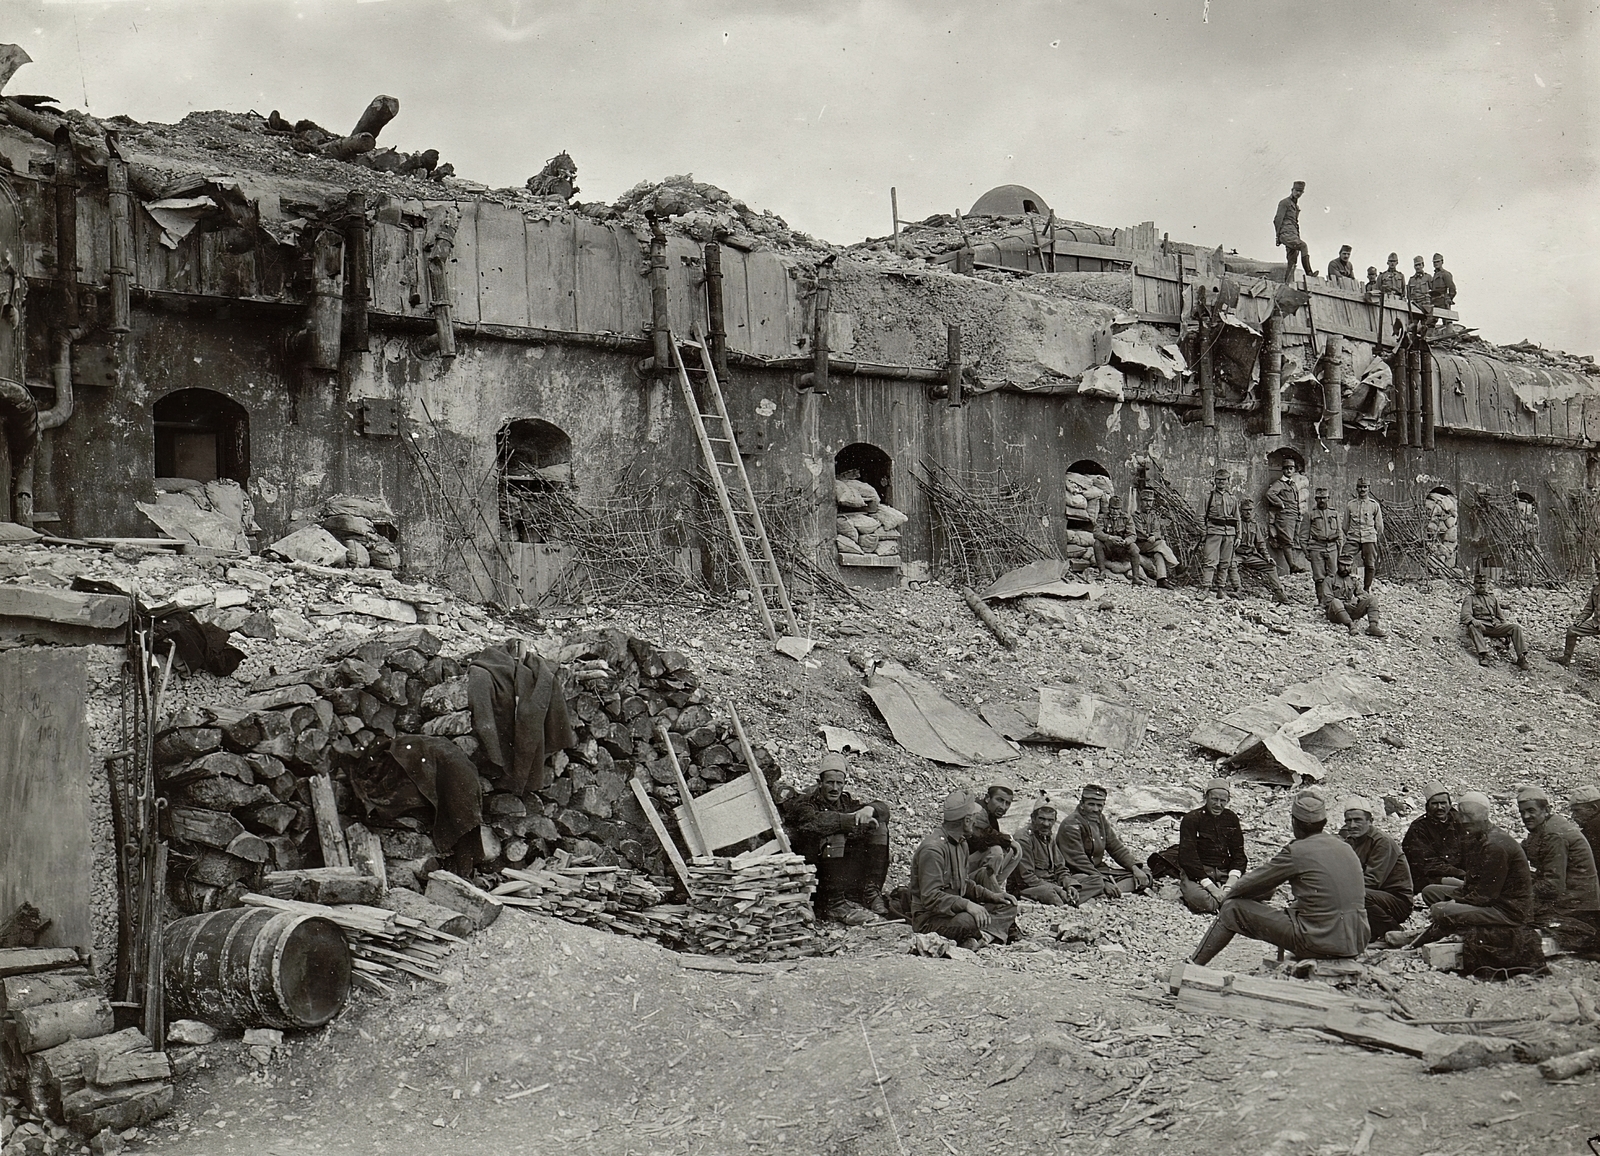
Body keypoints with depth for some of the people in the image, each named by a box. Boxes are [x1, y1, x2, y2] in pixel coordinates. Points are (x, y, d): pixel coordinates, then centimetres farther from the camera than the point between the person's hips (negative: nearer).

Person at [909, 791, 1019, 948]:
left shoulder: (961, 843, 13)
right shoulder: (932, 849, -21)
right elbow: (930, 897, -27)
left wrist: (990, 895, 7)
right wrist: (966, 904, -36)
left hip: (956, 910, 10)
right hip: (929, 917, -10)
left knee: (1008, 907, 2)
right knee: (968, 920, -40)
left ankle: (985, 936, -22)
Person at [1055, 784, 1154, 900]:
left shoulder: (1101, 820, 11)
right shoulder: (1071, 824, -16)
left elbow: (1117, 848, 14)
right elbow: (1078, 860, -23)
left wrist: (1135, 868, -4)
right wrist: (1104, 882, -29)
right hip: (1077, 873, -10)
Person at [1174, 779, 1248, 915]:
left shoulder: (1231, 819, 11)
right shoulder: (1191, 819, -6)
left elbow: (1238, 853, 10)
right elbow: (1188, 857, -12)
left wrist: (1231, 883, -11)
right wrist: (1212, 888, -21)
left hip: (1224, 873, 5)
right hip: (1197, 873, -5)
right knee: (1206, 903, -35)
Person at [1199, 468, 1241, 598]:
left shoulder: (1233, 499, 14)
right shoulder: (1209, 497, 7)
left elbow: (1237, 518, 17)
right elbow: (1203, 515, 9)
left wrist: (1238, 535, 13)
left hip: (1229, 532, 3)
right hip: (1214, 530, -3)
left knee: (1225, 562, 4)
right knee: (1210, 560, -13)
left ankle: (1220, 588, 10)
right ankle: (1205, 587, -17)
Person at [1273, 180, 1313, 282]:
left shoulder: (1296, 206, 27)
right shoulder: (1285, 202, 1)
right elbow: (1277, 219, -6)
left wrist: (1298, 237, 18)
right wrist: (1278, 236, -12)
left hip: (1293, 235, 9)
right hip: (1286, 233, -9)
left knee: (1292, 262, 0)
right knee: (1303, 246, -27)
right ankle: (1309, 273, -34)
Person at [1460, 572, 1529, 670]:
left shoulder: (1492, 596, 27)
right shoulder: (1470, 598, 12)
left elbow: (1500, 613, 28)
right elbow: (1465, 615, -4)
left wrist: (1506, 623, 6)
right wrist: (1473, 621, -27)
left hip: (1495, 625, 5)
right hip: (1481, 625, -5)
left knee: (1516, 627, -18)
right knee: (1472, 627, -40)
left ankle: (1522, 657, -21)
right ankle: (1483, 655, -50)